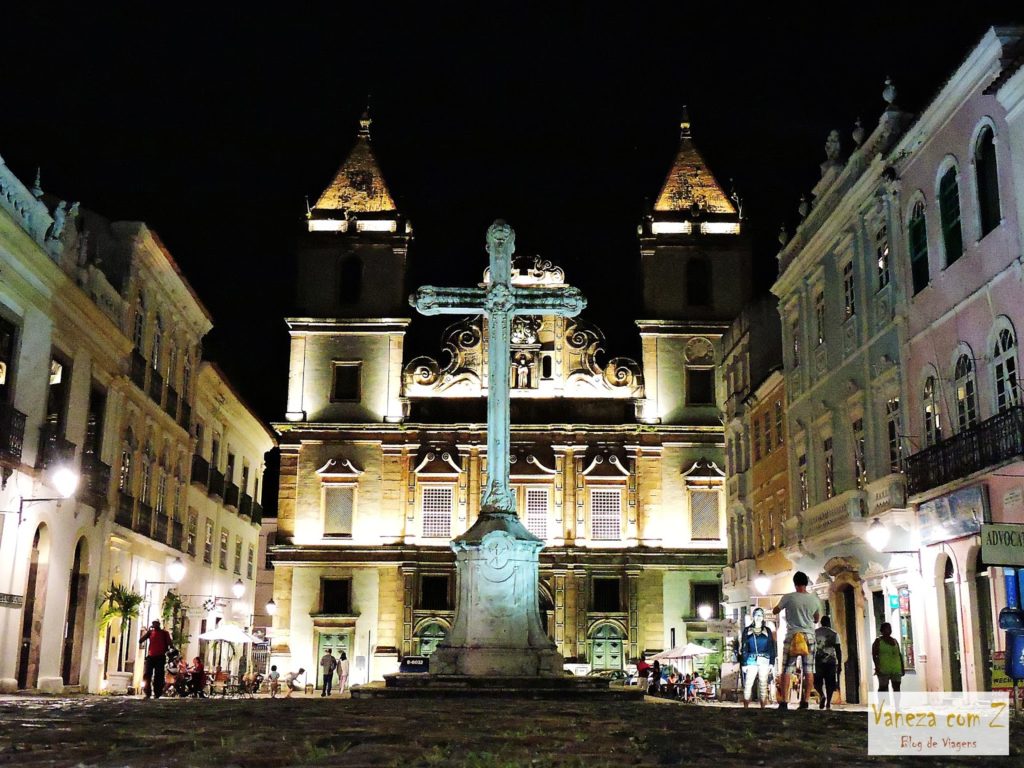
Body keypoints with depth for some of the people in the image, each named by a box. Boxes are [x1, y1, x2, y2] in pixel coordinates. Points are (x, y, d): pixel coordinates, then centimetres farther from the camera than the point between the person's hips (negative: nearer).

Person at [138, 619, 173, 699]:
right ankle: (147, 693, -6)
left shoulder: (164, 633, 6)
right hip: (150, 656, 2)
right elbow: (140, 640, 1)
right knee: (147, 674, -8)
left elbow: (169, 644, 7)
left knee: (158, 676, -2)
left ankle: (157, 694, 2)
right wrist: (147, 631, -5)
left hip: (160, 657, -2)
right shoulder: (150, 632, 10)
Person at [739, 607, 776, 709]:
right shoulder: (747, 630, 9)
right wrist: (743, 663, -3)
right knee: (748, 684, -8)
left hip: (764, 661, 1)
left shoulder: (767, 631, 11)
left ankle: (763, 708, 4)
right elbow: (743, 648, 5)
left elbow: (772, 647, 8)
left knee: (763, 685, 1)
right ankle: (745, 708, -8)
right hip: (751, 661, -1)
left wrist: (772, 662, -1)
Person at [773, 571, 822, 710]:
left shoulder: (789, 597, -9)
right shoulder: (814, 599, 1)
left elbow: (775, 611, 6)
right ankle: (805, 701, 5)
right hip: (809, 636, 3)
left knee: (787, 670, 0)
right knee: (808, 670, 7)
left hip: (792, 636, -2)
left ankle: (784, 702, -6)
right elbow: (817, 619, 15)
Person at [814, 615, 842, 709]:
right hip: (831, 660, 0)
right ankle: (828, 703, -4)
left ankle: (822, 695, -19)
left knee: (817, 681, 9)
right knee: (830, 683, 7)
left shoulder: (815, 632, 7)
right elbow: (838, 650, 0)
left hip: (818, 660, 0)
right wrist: (840, 664, 4)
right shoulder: (834, 634, 5)